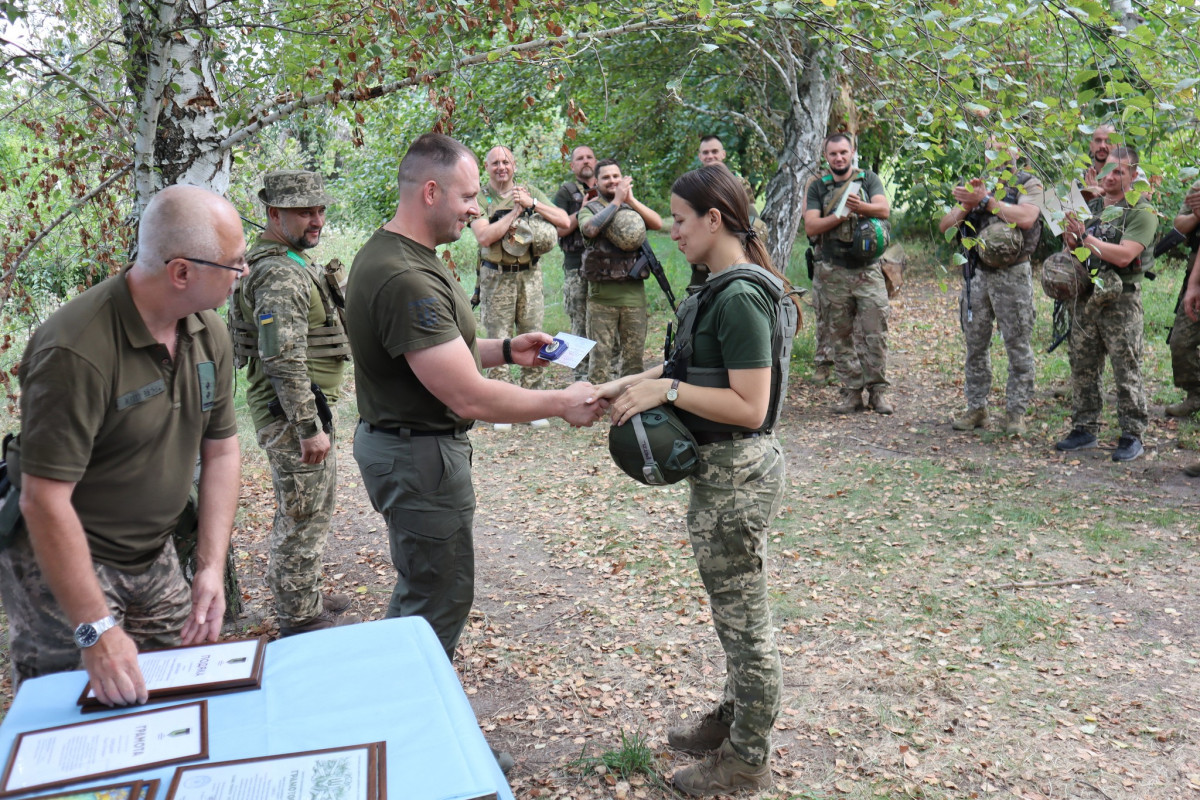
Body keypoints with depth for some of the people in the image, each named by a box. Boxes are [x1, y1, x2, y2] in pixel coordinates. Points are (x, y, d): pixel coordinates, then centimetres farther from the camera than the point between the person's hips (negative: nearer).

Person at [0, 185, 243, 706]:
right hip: (62, 562, -7)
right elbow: (45, 501, -29)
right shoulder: (78, 351, -27)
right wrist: (97, 630, -30)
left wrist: (211, 567, -7)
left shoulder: (209, 333, -3)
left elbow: (221, 451, 3)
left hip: (155, 559, 7)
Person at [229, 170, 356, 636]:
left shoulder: (293, 265, 14)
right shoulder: (281, 275, -21)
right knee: (305, 516, -1)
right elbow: (284, 360, -28)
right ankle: (301, 620, 11)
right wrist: (310, 427, -27)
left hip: (301, 410, 11)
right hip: (294, 413, -11)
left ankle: (300, 598, 37)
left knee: (304, 510, 22)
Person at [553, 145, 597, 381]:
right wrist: (583, 210, -11)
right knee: (581, 324, -2)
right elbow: (560, 229, -4)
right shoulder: (565, 193, 7)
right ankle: (582, 375, 3)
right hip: (577, 267, -3)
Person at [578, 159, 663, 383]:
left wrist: (631, 200, -13)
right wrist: (617, 201, -14)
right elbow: (591, 229, -18)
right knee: (599, 355, -1)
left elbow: (658, 223, -4)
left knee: (634, 355, 9)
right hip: (602, 293, -3)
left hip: (634, 291, 3)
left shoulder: (634, 207, 13)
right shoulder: (589, 209, 5)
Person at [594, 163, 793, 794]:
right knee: (734, 608, 23)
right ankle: (735, 717, 41)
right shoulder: (722, 287, 7)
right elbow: (698, 365, 14)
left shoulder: (740, 298, -23)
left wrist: (667, 389, -23)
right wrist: (630, 385, 5)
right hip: (722, 468, 10)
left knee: (742, 616, 6)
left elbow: (750, 407, -26)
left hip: (737, 474, -10)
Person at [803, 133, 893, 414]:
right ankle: (852, 391, 10)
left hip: (868, 270, -1)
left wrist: (860, 206, -29)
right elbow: (811, 227, -1)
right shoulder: (818, 187, 9)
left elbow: (884, 210, -10)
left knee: (876, 332, -6)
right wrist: (840, 216, -14)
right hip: (835, 272, 1)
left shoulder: (869, 179, 7)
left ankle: (877, 389, 3)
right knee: (841, 335, 4)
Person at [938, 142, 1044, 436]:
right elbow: (945, 226, 10)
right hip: (976, 273, 5)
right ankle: (976, 408, 17)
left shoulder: (1028, 184, 2)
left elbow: (1026, 218, -20)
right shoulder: (979, 183, 16)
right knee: (975, 345, 9)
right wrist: (967, 203, -8)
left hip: (1013, 275, -5)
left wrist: (986, 199, -14)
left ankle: (1015, 411, 6)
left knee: (1018, 346, -1)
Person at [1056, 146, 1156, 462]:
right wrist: (1072, 241, -5)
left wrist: (1086, 238, -17)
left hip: (1121, 302, -6)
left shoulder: (1142, 212, -7)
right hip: (1086, 297, 6)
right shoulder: (1089, 207, 14)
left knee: (1127, 371, -3)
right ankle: (1085, 430, 20)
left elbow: (1123, 256, -19)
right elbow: (1076, 250, 18)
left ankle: (1132, 436, 4)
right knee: (1083, 368, 10)